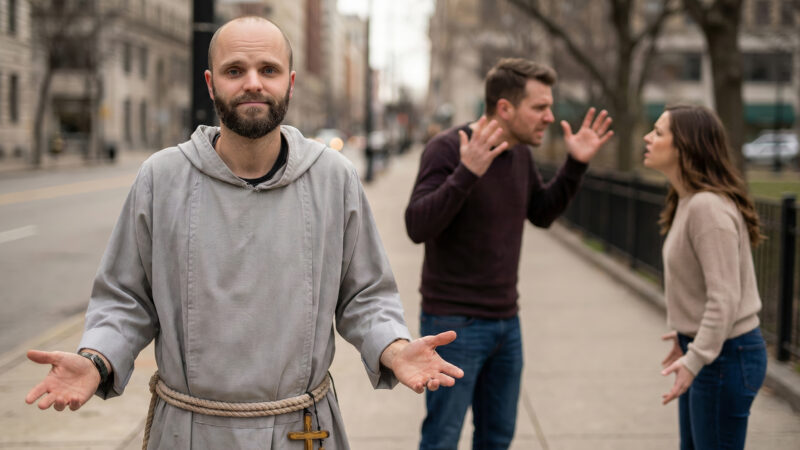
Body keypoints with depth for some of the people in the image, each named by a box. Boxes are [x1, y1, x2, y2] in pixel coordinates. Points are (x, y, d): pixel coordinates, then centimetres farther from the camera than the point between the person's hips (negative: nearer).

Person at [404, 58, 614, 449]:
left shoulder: (520, 153, 5)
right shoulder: (448, 148, -16)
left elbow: (542, 214, 18)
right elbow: (417, 227, -24)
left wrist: (575, 165, 5)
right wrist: (467, 173, -35)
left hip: (506, 321, 7)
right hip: (454, 323, -7)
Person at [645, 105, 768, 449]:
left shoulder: (708, 207, -24)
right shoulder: (689, 201, 7)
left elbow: (725, 297, -27)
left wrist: (696, 358, -27)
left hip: (726, 355, -10)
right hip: (704, 346, 10)